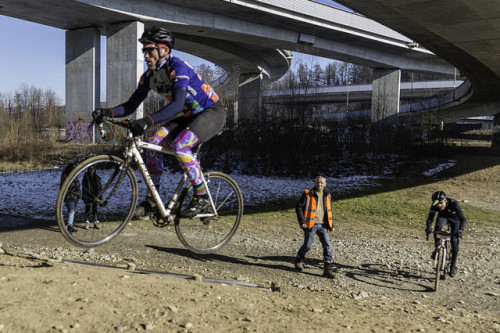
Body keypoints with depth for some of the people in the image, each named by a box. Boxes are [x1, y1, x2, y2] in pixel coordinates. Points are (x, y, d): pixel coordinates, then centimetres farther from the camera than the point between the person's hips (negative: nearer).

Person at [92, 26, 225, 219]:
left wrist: (148, 121, -50)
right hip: (188, 116, 7)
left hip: (212, 113, -7)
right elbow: (131, 105, 0)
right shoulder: (149, 76, -1)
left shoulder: (178, 68, -24)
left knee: (179, 145, -30)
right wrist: (107, 112, -18)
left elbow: (177, 104, -38)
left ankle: (201, 196, -14)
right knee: (154, 141, -12)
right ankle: (152, 198, 0)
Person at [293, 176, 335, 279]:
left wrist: (331, 225, 15)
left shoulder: (327, 196, 9)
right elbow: (298, 207, -6)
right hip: (311, 225, -4)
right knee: (307, 245, 4)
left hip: (322, 225, 4)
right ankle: (298, 260, 32)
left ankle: (327, 268, -2)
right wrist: (302, 221, -15)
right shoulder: (308, 194, -7)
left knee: (327, 245, -6)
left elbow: (329, 211, 21)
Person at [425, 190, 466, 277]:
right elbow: (430, 218, -27)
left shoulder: (454, 204, -36)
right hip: (443, 217, 2)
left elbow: (463, 219, -38)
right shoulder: (434, 206, -28)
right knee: (438, 226, -34)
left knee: (454, 241, -15)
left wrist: (460, 230, -55)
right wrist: (428, 228, -48)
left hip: (455, 219, -2)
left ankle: (453, 265, 2)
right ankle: (437, 249, -16)